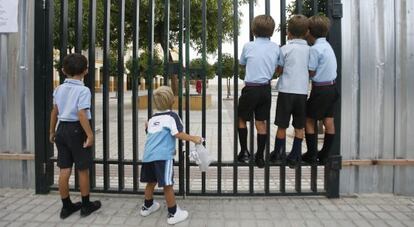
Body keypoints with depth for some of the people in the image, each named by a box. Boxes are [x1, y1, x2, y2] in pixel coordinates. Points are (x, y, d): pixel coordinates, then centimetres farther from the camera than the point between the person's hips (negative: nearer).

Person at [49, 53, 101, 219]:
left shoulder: (59, 89, 8)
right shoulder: (83, 90, -14)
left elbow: (54, 111, 14)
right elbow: (82, 115, -22)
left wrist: (52, 131, 23)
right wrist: (90, 134, -19)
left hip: (62, 129, 6)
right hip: (76, 130, -6)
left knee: (64, 170, 10)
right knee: (82, 169, 7)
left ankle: (66, 206, 21)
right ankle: (86, 205, 19)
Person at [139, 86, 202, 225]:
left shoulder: (152, 118, 18)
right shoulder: (171, 116, -1)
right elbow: (178, 134, -11)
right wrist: (193, 139, -5)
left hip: (148, 155, 7)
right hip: (163, 156, -7)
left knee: (151, 182, 23)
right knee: (167, 185, -1)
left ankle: (147, 206, 40)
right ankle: (173, 214, 8)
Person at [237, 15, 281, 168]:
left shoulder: (248, 46, -7)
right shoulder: (275, 48, 0)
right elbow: (277, 68, 8)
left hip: (251, 88, -3)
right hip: (266, 89, 3)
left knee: (241, 118, 15)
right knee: (261, 122, 9)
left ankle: (244, 152, 14)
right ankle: (260, 157, 14)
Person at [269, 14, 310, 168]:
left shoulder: (285, 49, -4)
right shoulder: (309, 49, 4)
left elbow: (279, 69, 3)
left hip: (286, 91, -2)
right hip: (302, 91, 3)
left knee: (282, 125, 8)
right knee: (299, 127, 10)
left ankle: (278, 154, 19)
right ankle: (294, 157, 13)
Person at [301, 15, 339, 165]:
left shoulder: (315, 49, -15)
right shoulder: (327, 46, 11)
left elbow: (311, 73, -12)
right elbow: (322, 67, 10)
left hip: (320, 89, -8)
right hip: (332, 86, 8)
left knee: (309, 120, 3)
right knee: (329, 121, 9)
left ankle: (311, 155, 7)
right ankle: (324, 156, 18)